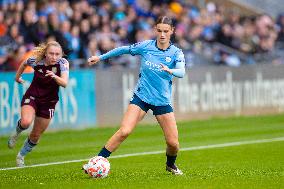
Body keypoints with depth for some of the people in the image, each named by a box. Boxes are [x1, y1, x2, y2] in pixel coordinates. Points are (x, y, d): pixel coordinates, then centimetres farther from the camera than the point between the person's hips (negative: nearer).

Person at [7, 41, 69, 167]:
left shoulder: (63, 63, -19)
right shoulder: (36, 61, -17)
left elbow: (64, 83, -32)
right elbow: (24, 63, 7)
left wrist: (55, 77, -50)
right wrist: (17, 76, 18)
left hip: (48, 103, 1)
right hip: (32, 97, -1)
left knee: (36, 135, 8)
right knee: (26, 122, -30)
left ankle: (21, 156, 34)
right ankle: (17, 133, 5)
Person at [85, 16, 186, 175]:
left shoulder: (176, 53, -6)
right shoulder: (146, 46, -3)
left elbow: (181, 72, -24)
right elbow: (124, 49, 11)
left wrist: (170, 70, -46)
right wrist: (100, 57, 16)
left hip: (163, 101, 0)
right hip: (141, 97, 0)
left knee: (173, 142, -3)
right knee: (124, 131, -20)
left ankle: (171, 165, 30)